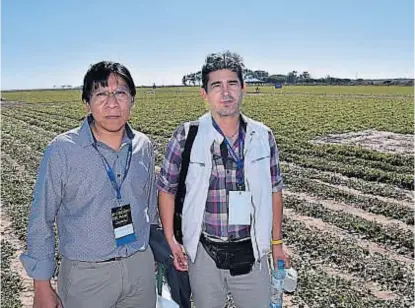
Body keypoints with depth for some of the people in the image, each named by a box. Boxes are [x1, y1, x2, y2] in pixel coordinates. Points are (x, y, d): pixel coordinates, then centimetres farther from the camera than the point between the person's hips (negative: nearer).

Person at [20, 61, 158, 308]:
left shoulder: (144, 146, -2)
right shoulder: (62, 150, -14)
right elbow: (41, 221, -7)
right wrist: (42, 286, -4)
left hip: (141, 267, 3)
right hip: (86, 275, -3)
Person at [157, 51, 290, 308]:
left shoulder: (263, 137, -5)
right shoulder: (186, 137, -11)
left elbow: (274, 190, 5)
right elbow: (166, 189, -1)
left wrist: (277, 242, 10)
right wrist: (171, 241, -2)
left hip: (252, 253, 2)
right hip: (204, 255, -1)